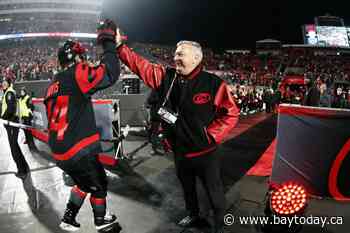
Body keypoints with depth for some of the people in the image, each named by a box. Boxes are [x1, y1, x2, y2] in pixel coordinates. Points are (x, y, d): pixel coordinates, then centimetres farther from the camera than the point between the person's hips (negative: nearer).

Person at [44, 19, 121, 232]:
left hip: (61, 152, 8)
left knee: (84, 182, 29)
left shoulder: (54, 85, 13)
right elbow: (110, 74, -27)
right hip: (79, 152, -8)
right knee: (99, 183, 16)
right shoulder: (76, 74, -13)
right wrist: (108, 42, -14)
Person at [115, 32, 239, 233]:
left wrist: (211, 136, -17)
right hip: (179, 151, 5)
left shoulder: (213, 83, -18)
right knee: (187, 187, 27)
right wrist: (119, 45, -9)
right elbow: (139, 65, -3)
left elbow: (231, 113, -13)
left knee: (214, 192, 13)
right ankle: (194, 216, 54)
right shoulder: (166, 76, -5)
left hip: (205, 152, -5)